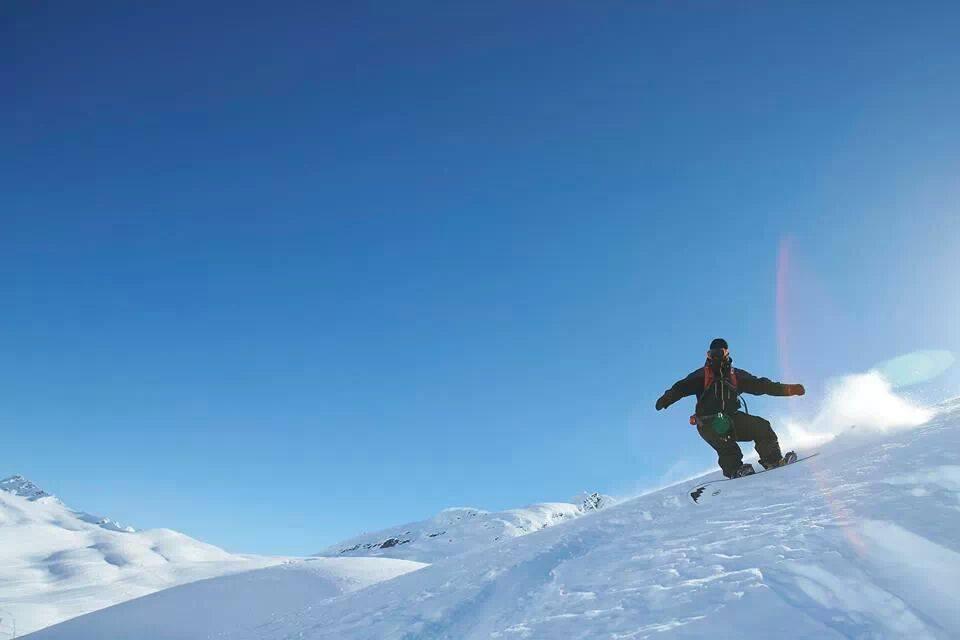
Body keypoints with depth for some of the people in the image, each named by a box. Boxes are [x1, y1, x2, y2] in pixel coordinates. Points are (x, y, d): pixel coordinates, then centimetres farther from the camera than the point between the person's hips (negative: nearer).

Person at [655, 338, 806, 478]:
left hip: (732, 418, 4)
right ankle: (734, 469, -37)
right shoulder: (702, 375, 6)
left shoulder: (736, 375, 16)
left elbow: (760, 385, 13)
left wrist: (787, 389, 3)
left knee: (761, 426, -12)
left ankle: (773, 461, -7)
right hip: (708, 423, -4)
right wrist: (665, 400, -27)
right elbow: (682, 387, -8)